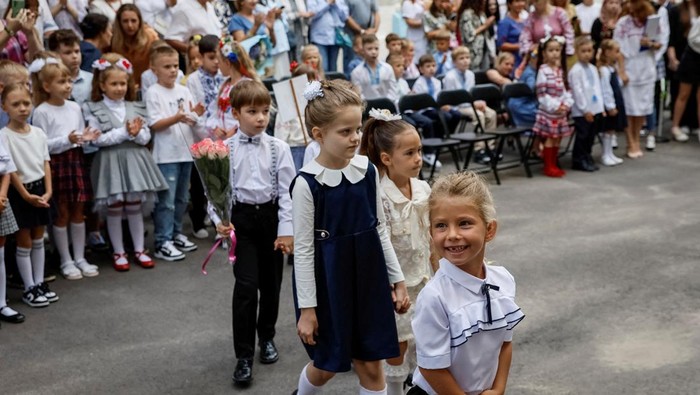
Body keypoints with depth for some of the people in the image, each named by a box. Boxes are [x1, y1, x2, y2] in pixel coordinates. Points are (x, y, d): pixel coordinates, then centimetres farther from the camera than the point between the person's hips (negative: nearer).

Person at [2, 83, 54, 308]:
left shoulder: (39, 133, 3)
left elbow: (45, 164, 4)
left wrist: (48, 191, -6)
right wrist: (26, 195, -17)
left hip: (39, 189, 5)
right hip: (19, 192, -5)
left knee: (38, 240, 14)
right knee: (24, 242, 3)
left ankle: (39, 283, 24)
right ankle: (29, 289, 11)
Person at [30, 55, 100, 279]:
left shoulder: (75, 107, 7)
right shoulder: (41, 112, -11)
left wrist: (86, 138, -6)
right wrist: (66, 140, -24)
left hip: (76, 161, 5)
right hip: (56, 164, -5)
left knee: (78, 212, 11)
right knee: (62, 213, 4)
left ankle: (80, 258, 22)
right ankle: (66, 261, 15)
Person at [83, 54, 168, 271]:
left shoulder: (136, 108, 7)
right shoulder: (94, 110, -4)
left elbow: (146, 138, 4)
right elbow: (98, 139, -14)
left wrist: (137, 132, -17)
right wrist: (124, 132, -16)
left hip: (134, 161, 3)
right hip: (110, 163, -3)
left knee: (135, 206, 9)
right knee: (114, 209, 5)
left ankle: (139, 249, 21)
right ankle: (119, 252, 17)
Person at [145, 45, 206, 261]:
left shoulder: (184, 91, 10)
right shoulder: (153, 93, -6)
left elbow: (193, 121, 14)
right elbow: (154, 125, -13)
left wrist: (196, 115, -9)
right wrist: (176, 118, -26)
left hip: (186, 151, 6)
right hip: (166, 154, -6)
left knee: (181, 198, 15)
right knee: (166, 200, -6)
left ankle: (176, 233, 27)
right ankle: (162, 242, -2)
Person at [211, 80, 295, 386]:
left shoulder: (278, 148, -3)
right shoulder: (225, 150, -4)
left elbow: (287, 190, -4)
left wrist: (286, 230, -8)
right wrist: (219, 219, -19)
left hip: (271, 216, 2)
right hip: (242, 218, -2)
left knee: (270, 283, 13)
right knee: (246, 285, -9)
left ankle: (266, 338, 38)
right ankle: (244, 355, 0)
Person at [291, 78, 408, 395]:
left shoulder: (367, 170, -2)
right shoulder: (307, 182, -17)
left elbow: (380, 229, 8)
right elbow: (303, 248, -13)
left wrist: (397, 279, 9)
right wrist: (307, 307, -11)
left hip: (367, 276, 4)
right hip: (328, 282, -4)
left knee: (371, 365, 10)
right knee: (326, 366, 13)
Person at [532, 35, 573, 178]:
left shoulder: (561, 70, 10)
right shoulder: (543, 70, -11)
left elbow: (566, 89, 12)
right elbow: (541, 93, -15)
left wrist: (567, 103, -4)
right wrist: (555, 106, -17)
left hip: (562, 110, 6)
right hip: (548, 111, -6)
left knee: (558, 138, 9)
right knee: (550, 138, -3)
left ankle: (554, 164, 18)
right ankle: (548, 167, 4)